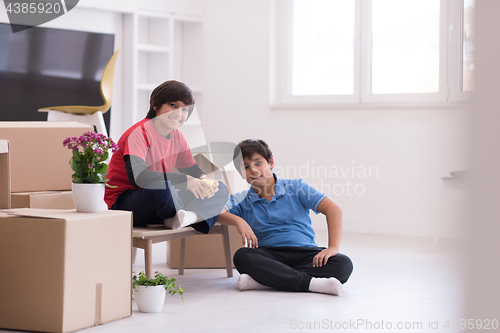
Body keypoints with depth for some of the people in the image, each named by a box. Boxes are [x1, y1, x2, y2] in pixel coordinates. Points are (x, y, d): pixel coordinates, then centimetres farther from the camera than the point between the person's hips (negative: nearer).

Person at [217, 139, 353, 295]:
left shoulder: (295, 188, 7)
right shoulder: (241, 201, 13)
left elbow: (333, 209, -2)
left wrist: (333, 247, -16)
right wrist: (237, 220, -22)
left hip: (304, 252, 0)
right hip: (268, 255, 0)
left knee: (343, 265, -29)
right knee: (242, 257, -33)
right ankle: (310, 283, -38)